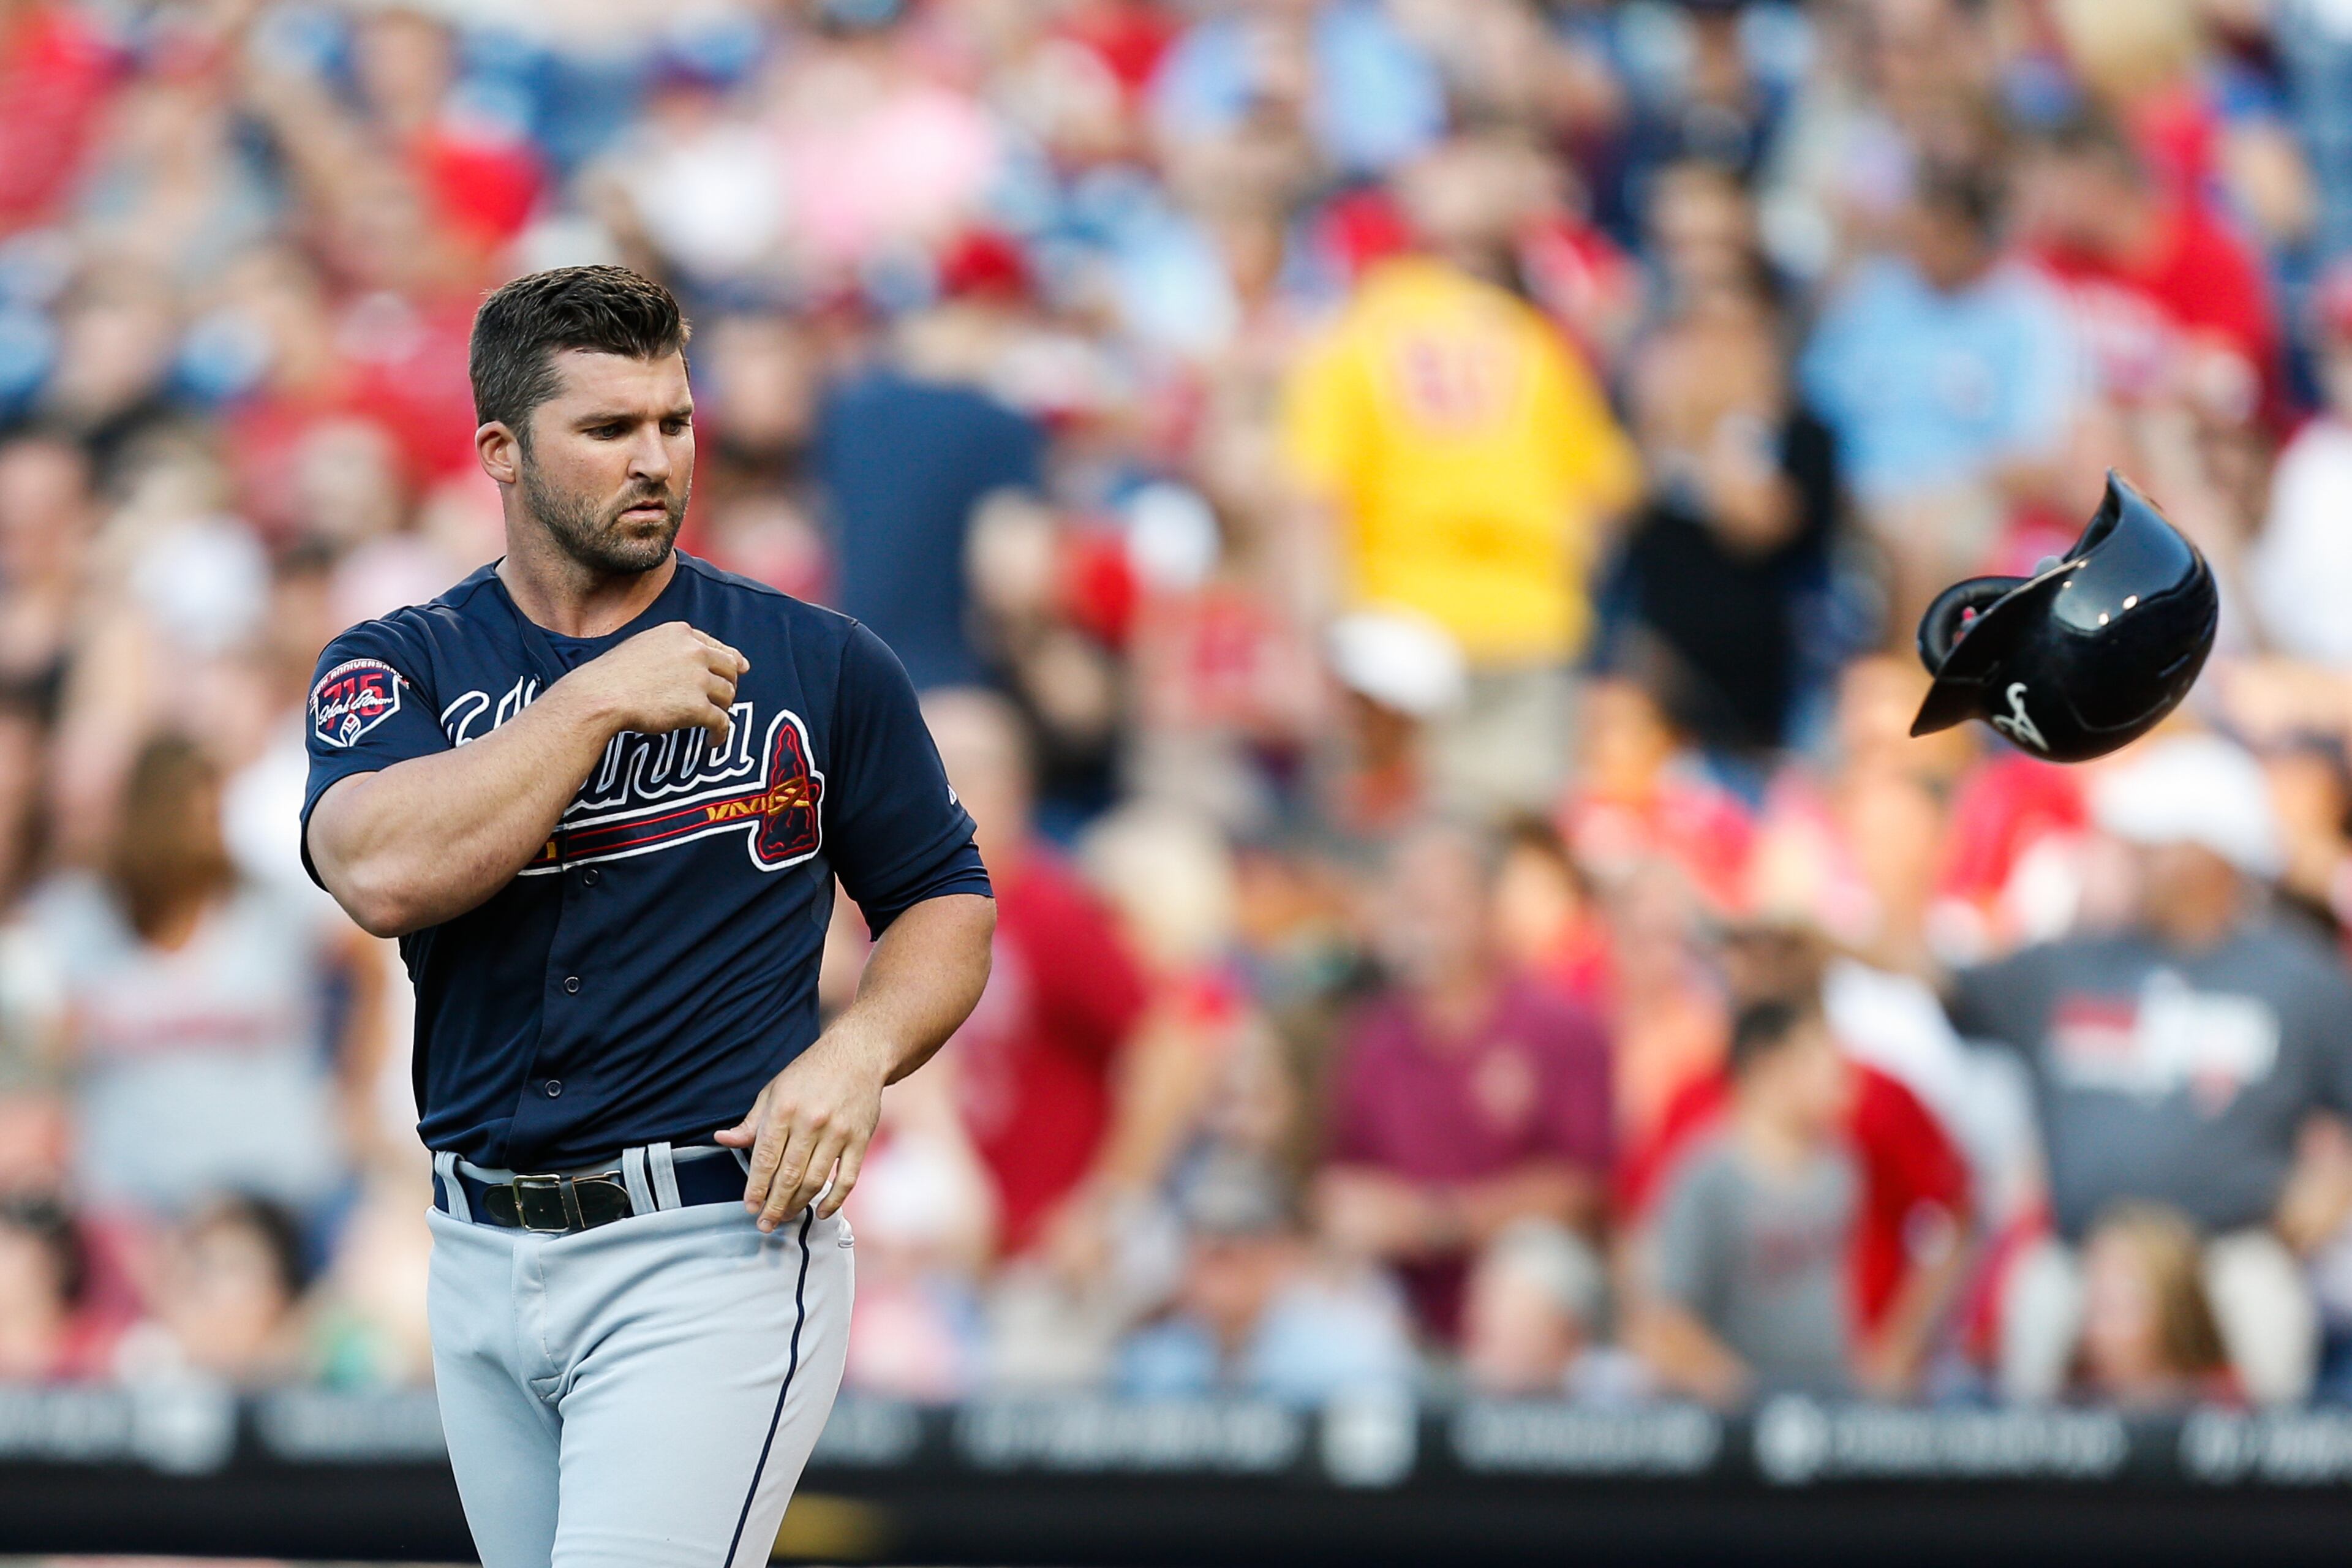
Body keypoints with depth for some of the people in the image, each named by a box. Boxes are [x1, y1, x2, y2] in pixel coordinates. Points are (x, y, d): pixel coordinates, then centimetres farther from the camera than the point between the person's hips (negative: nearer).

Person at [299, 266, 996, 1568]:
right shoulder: (398, 666, 3)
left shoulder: (821, 665, 2)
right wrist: (602, 699, -16)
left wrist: (855, 1053, -10)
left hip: (717, 1252, -3)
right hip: (481, 1261, 3)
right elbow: (386, 875, -17)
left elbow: (947, 903, 10)